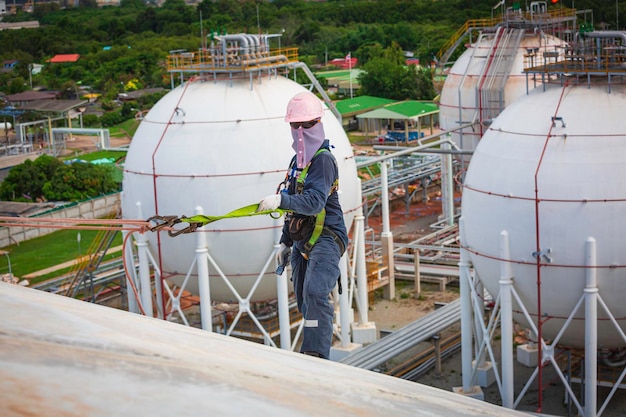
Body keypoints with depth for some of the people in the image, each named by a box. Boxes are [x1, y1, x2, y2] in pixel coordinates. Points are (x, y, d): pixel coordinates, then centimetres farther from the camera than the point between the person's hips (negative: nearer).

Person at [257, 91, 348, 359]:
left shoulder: (323, 159, -11)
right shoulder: (299, 159, 17)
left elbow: (314, 203, -26)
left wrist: (281, 200, -41)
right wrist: (285, 242, 25)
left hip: (326, 239, -9)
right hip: (303, 241, 9)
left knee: (315, 293, -24)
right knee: (304, 302, 11)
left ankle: (316, 356, -29)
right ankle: (313, 352, 22)